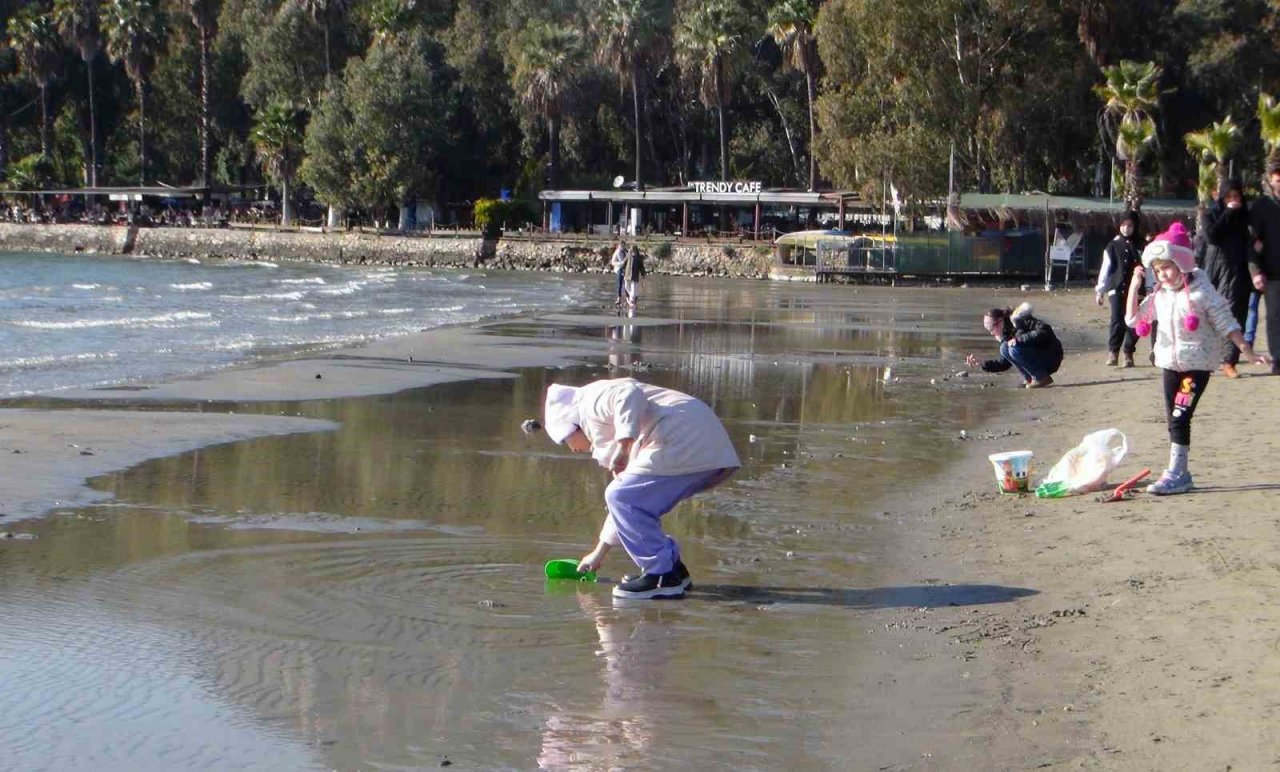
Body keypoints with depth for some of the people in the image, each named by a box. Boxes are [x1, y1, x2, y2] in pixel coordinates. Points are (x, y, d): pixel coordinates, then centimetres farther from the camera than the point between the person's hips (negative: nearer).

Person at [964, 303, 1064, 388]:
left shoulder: (1019, 320, -15)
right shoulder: (1007, 334, 12)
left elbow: (1045, 331, -28)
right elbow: (1004, 363, 17)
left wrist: (1019, 339, -28)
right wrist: (981, 364, 7)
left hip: (1051, 357, -9)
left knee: (1014, 349, -26)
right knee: (1004, 349, 4)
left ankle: (1043, 378, -15)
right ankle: (1029, 379, 4)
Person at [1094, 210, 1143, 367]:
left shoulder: (1139, 246, 6)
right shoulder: (1113, 245, 6)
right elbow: (1105, 268, 6)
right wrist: (1100, 290, 4)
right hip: (1116, 289, -1)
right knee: (1117, 320, -15)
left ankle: (1129, 354, 15)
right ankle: (1113, 352, -9)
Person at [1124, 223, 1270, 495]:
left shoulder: (1201, 292, -12)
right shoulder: (1159, 296, 5)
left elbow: (1226, 324, -9)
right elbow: (1133, 319, 6)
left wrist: (1248, 353, -11)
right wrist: (1134, 285, -2)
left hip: (1197, 364, -6)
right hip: (1171, 363, 6)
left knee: (1179, 417, -12)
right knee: (1173, 419, 8)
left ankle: (1175, 474, -9)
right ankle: (1179, 474, 16)